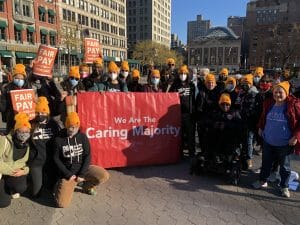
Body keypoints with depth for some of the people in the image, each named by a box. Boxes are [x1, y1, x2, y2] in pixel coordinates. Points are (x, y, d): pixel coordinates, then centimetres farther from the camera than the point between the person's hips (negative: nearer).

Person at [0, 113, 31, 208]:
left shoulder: (29, 145, -5)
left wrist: (24, 170, -17)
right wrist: (11, 171, -21)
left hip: (18, 172, 3)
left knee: (21, 188, -26)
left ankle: (12, 189, 12)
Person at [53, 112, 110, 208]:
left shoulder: (83, 137, -5)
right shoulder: (59, 140, -8)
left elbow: (87, 156, -4)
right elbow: (56, 159, -3)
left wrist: (82, 174, -12)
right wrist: (68, 174, -10)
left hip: (82, 168, 2)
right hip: (67, 172, -2)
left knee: (104, 175, -20)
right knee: (62, 203, -16)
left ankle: (87, 186, 11)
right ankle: (63, 186, 19)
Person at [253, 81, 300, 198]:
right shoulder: (269, 104, -1)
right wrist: (261, 127, 12)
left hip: (284, 144, -3)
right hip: (268, 141, 4)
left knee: (285, 166, 14)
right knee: (266, 162, 19)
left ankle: (284, 187, 33)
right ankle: (263, 181, 37)